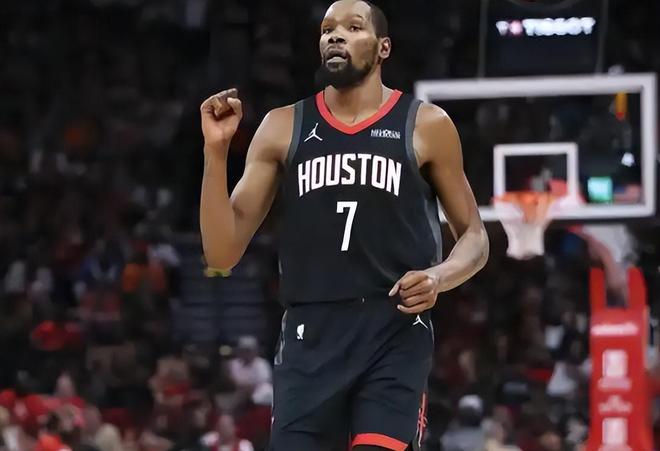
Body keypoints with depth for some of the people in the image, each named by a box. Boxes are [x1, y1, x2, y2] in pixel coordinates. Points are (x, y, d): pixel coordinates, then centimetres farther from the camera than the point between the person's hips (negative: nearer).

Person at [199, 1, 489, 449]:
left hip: (395, 332, -2)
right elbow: (222, 254, 6)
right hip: (311, 336, 2)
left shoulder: (425, 126, 5)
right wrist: (216, 151, -6)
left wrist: (439, 276, -11)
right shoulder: (283, 128, 10)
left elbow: (474, 236, 12)